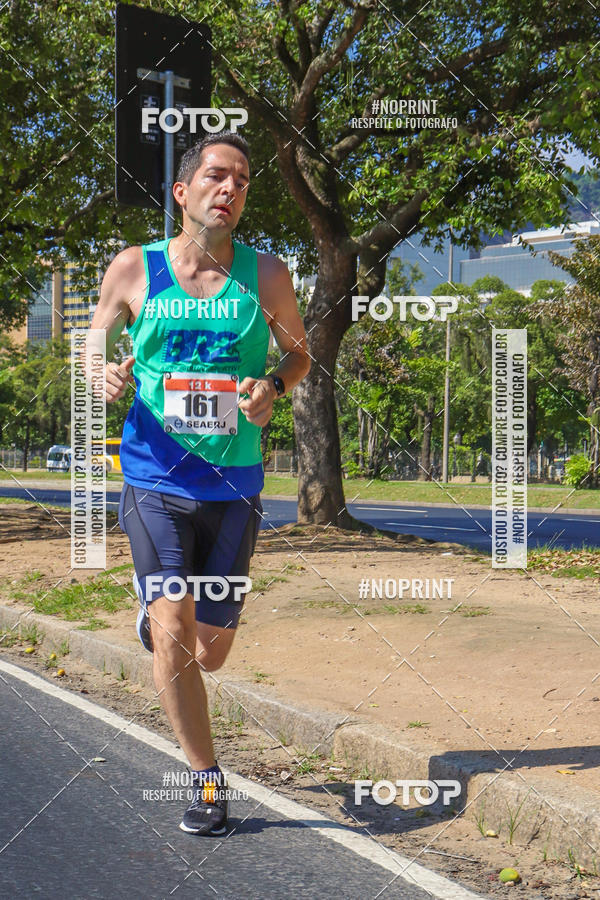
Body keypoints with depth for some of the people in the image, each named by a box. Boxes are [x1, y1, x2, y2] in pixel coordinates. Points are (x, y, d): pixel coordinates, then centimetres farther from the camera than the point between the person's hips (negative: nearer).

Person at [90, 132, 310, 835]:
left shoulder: (264, 275, 1)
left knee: (210, 653, 9)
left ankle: (156, 615, 46)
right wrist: (107, 375, -11)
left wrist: (273, 387, -8)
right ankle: (206, 776, 4)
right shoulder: (133, 269, 0)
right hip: (155, 481, -1)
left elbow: (298, 352, 15)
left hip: (234, 486, 2)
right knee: (172, 631, -16)